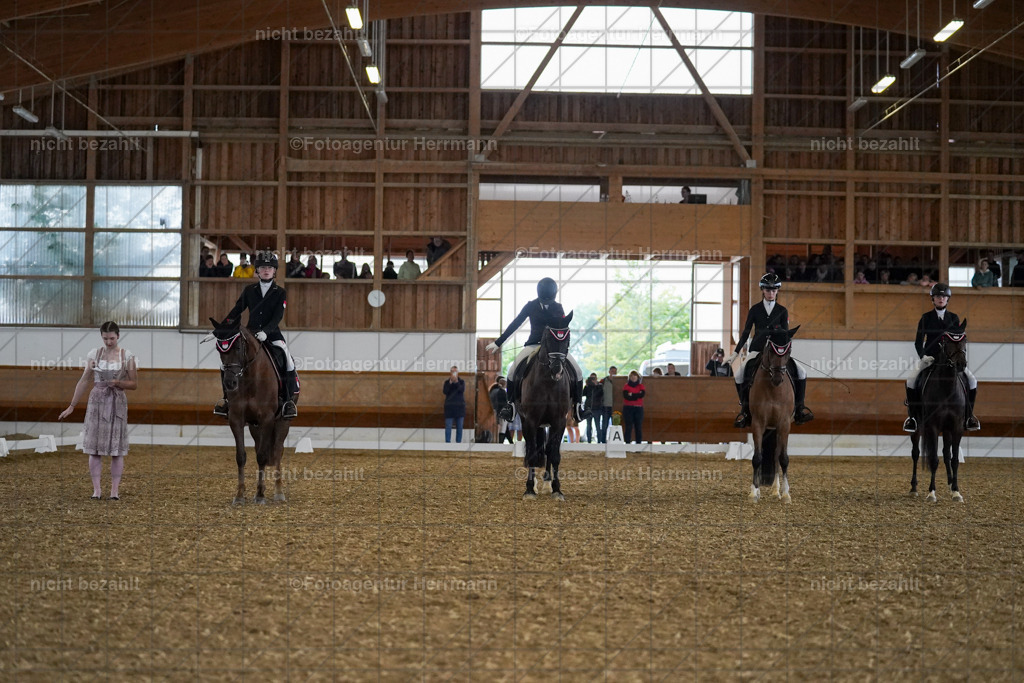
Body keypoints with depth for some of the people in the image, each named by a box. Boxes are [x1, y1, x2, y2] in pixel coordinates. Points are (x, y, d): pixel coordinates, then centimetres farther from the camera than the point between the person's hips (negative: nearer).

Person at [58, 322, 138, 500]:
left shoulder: (127, 356, 0)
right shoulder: (94, 354, 3)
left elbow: (134, 384, 4)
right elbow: (83, 382, 7)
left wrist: (118, 382, -15)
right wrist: (71, 406, 5)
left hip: (117, 403, -1)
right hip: (97, 401, 1)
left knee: (117, 449, -1)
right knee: (94, 448, -2)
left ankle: (114, 491, 3)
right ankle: (96, 490, 1)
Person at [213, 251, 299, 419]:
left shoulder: (280, 293, 1)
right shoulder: (249, 290, 9)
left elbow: (277, 317, -10)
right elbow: (236, 310, 11)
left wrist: (265, 331, -26)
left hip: (271, 334, -3)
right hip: (250, 333, 3)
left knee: (287, 360, -27)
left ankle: (290, 400, -19)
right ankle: (227, 398, 2)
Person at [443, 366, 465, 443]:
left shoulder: (462, 381, 7)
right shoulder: (447, 382, 5)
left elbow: (462, 390, -11)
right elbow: (445, 391, -9)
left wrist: (456, 382, -22)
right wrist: (450, 383, -17)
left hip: (460, 406, 1)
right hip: (449, 406, -1)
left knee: (459, 427, 3)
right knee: (448, 426, -6)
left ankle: (458, 442, 9)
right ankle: (447, 442, -5)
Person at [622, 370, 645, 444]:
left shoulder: (641, 386, 12)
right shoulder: (626, 386, 6)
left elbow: (642, 394, -8)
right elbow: (626, 396, -11)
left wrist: (632, 395, -10)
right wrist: (637, 395, -7)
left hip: (639, 408, 2)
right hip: (628, 408, -2)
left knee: (638, 427, -2)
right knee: (628, 427, -7)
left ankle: (638, 442, 0)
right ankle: (627, 443, -7)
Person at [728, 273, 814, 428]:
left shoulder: (782, 311, 5)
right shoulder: (755, 309, 3)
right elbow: (746, 332, 4)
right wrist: (735, 353, -1)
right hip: (757, 350, -1)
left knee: (801, 372, -17)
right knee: (740, 375, -24)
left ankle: (799, 407, -4)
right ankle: (745, 408, -9)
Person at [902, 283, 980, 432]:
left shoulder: (953, 318, 7)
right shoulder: (926, 318, 2)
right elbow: (918, 341, -2)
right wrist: (923, 356, -19)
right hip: (929, 358, -1)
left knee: (972, 380, -16)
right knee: (911, 381, -25)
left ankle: (968, 416, 1)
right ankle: (912, 415, -10)